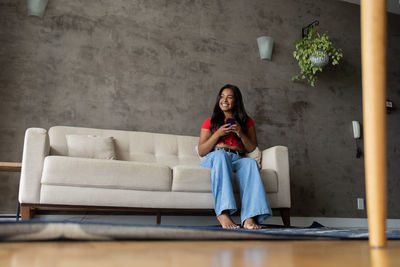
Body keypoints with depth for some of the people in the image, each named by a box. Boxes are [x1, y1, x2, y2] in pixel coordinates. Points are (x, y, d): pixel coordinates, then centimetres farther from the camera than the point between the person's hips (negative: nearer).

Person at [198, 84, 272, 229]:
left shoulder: (246, 121, 20)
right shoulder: (210, 122, 16)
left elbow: (252, 148, 13)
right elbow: (201, 151, 7)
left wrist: (241, 134, -5)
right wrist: (218, 134, -7)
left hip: (236, 160, 1)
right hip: (213, 159, -1)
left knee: (250, 162, -34)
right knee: (221, 154, -37)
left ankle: (249, 217, -48)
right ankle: (223, 212, -50)